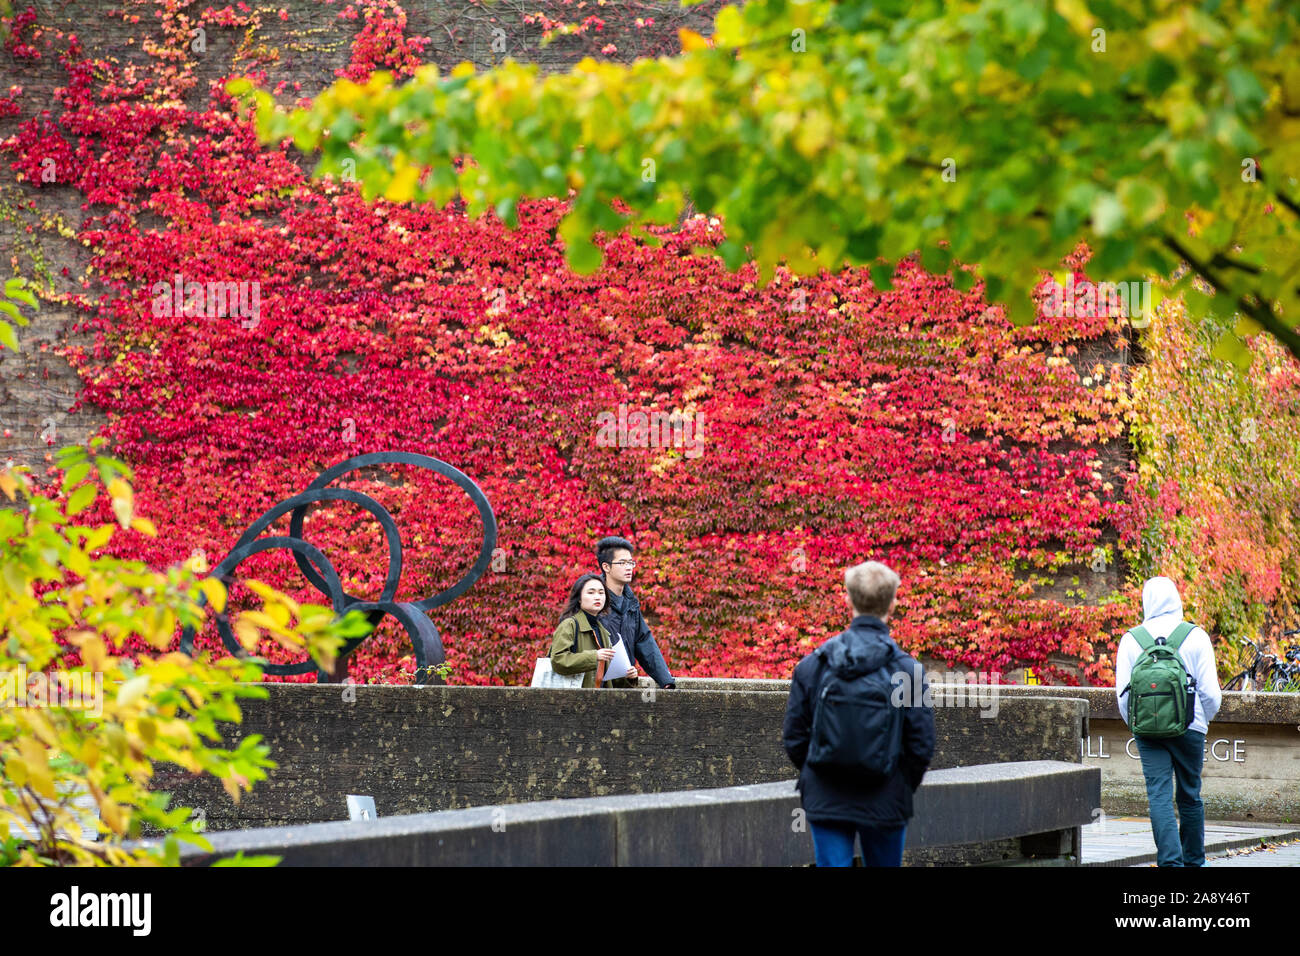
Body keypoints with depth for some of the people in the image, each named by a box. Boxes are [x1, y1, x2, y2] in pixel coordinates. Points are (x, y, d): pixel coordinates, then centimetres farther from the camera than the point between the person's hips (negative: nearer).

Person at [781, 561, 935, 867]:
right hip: (885, 805, -1)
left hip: (825, 801, 1)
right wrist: (904, 787, 9)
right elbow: (922, 744, -8)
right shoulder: (908, 670, -10)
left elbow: (794, 737, 0)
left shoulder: (811, 665, -4)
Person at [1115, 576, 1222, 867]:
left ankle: (1170, 860, -14)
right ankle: (1194, 860, 24)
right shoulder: (1196, 636, -3)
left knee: (1159, 796, -2)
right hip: (1189, 728, 0)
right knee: (1190, 796, 13)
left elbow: (1122, 692, 3)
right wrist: (1205, 718, 18)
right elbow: (1210, 690, -2)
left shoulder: (1131, 639, 0)